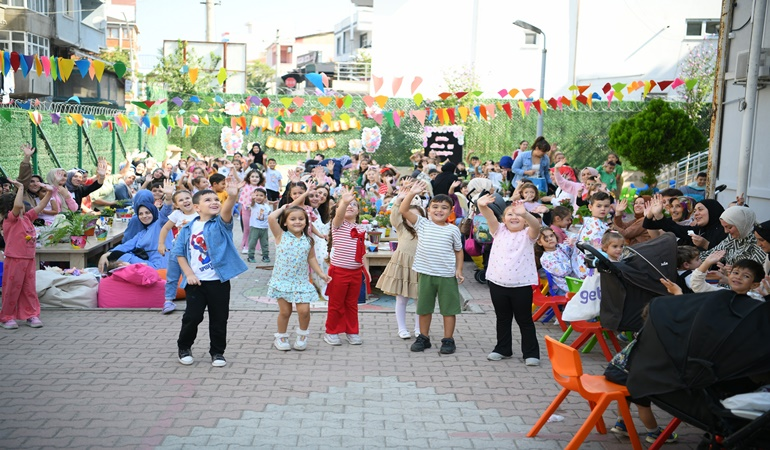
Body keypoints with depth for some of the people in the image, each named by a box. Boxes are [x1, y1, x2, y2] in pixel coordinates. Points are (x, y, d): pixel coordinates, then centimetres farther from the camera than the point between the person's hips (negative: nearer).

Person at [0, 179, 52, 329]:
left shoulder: (26, 217, 10)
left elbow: (39, 207, 17)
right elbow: (17, 206, -32)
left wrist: (49, 193, 7)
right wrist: (20, 187, -27)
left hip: (29, 259, 7)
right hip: (15, 259, -7)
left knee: (29, 288, 11)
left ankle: (31, 315, 19)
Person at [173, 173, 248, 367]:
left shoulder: (221, 224, -4)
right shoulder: (188, 228, 2)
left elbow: (226, 210, -26)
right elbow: (179, 252, 6)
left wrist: (232, 196, -48)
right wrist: (189, 274, -5)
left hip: (219, 280, 0)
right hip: (196, 282, 1)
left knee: (219, 319, 7)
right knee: (192, 316, 4)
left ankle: (217, 351, 24)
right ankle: (184, 348, 27)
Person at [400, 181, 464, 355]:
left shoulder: (453, 229, 0)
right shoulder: (422, 224, 0)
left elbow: (458, 251, 8)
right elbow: (403, 210, -8)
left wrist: (459, 270, 0)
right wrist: (411, 193, -17)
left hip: (447, 275, -1)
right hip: (426, 274, 1)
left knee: (449, 308, 5)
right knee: (424, 308, 12)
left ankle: (448, 339, 17)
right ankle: (423, 337, 26)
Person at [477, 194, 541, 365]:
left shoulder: (527, 234, -2)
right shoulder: (499, 231, 6)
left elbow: (536, 225, -25)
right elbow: (489, 216, -12)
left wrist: (525, 213, -46)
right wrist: (482, 206, -35)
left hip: (522, 285, -3)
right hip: (497, 283, 3)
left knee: (524, 320, 6)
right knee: (502, 319, 17)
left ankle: (531, 353, 15)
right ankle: (503, 349, 30)